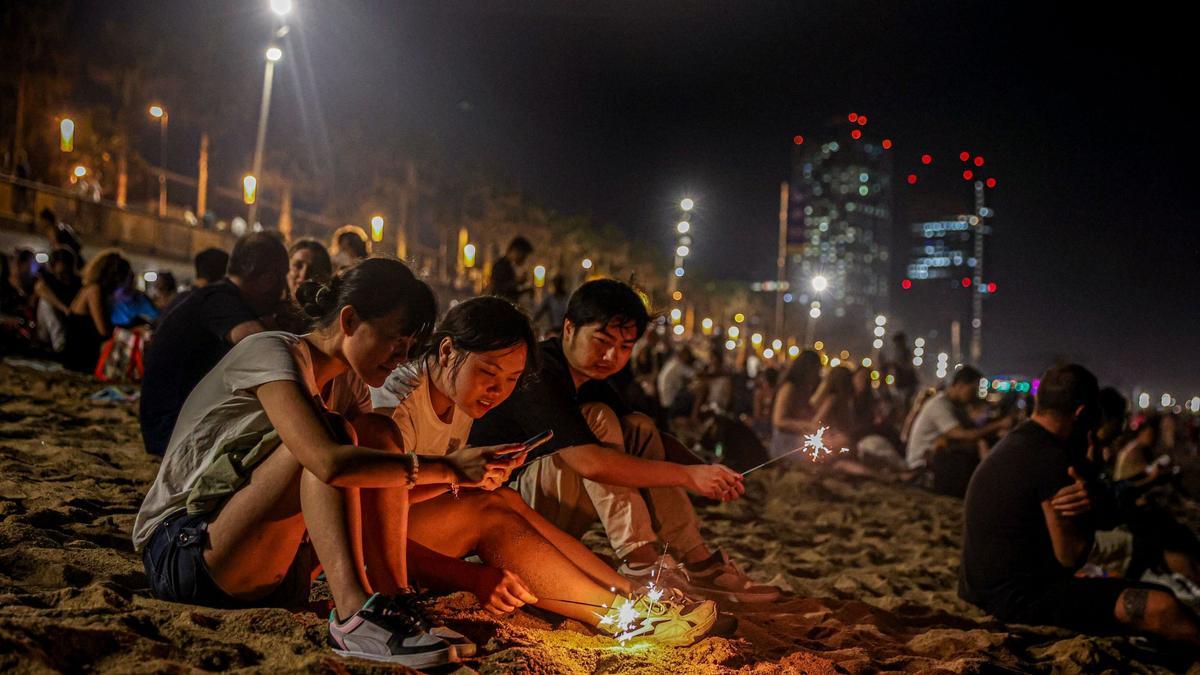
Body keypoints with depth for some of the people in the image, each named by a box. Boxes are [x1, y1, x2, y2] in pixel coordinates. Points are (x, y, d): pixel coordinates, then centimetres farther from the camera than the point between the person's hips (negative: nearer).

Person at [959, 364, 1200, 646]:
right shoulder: (1052, 459, -17)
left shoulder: (1013, 444, 12)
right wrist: (1089, 503, -5)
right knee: (1162, 608, -19)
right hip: (1017, 599, -11)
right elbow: (1070, 556, -14)